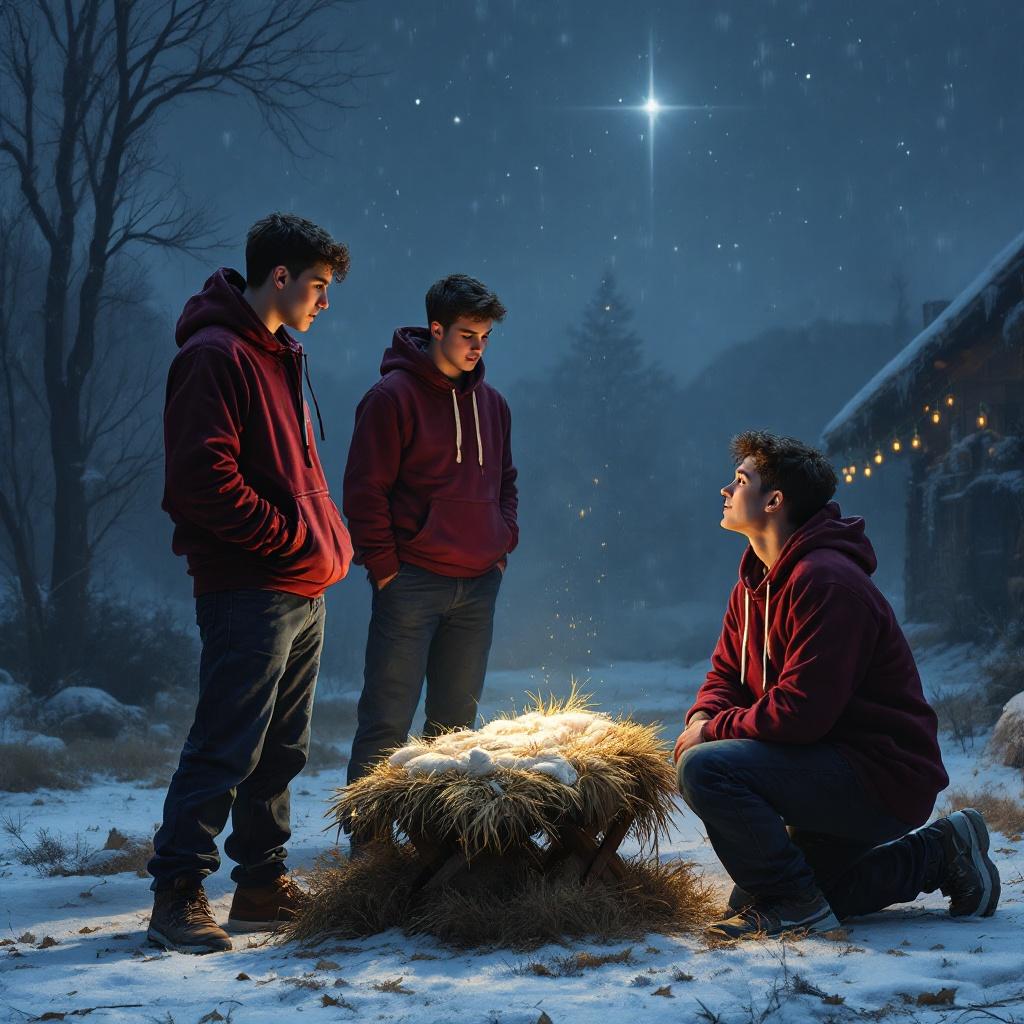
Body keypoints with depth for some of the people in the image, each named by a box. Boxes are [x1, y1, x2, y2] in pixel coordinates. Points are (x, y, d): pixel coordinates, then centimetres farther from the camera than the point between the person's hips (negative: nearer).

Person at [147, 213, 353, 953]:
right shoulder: (215, 356, -12)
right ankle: (178, 894, -1)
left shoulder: (282, 356, 18)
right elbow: (203, 479, -20)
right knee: (225, 748, -8)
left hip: (304, 591, 10)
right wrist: (290, 536, -16)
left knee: (280, 751, 13)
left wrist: (329, 541, 10)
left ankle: (264, 886, 21)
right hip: (248, 592, -10)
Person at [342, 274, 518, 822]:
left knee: (456, 720, 11)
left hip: (478, 587, 6)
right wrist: (382, 566, -12)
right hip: (412, 585, -6)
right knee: (387, 720, -4)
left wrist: (503, 546, 11)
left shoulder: (492, 404, 13)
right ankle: (365, 834, 1)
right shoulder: (393, 396, -8)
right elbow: (364, 489, -10)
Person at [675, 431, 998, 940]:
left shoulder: (825, 582, -22)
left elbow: (801, 710, -28)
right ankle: (935, 855, 21)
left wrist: (712, 732, -17)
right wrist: (703, 720, -10)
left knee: (705, 768, -25)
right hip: (840, 772, 10)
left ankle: (793, 901, -11)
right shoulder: (755, 584, 10)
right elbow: (726, 674, 12)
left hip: (886, 778, -10)